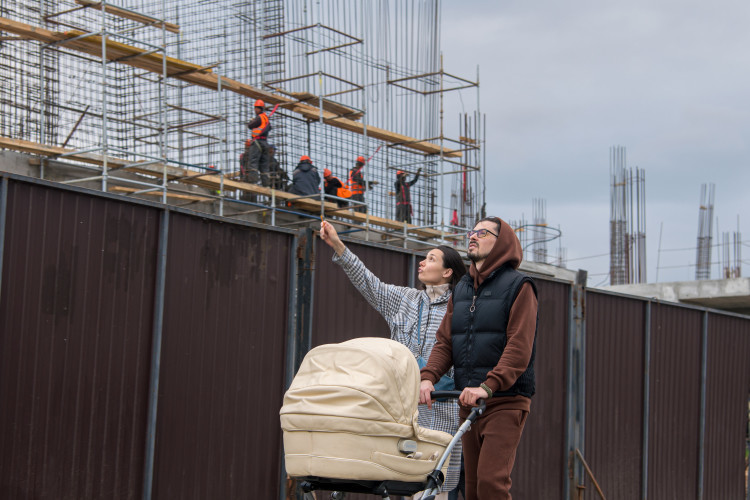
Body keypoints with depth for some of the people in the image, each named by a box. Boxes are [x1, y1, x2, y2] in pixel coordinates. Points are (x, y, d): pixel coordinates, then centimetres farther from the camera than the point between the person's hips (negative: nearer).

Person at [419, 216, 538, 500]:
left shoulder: (518, 287, -3)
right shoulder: (460, 290, 17)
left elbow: (519, 348, -14)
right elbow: (445, 342, 13)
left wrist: (488, 386, -26)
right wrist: (428, 377, -7)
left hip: (506, 402, -6)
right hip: (468, 402, 7)